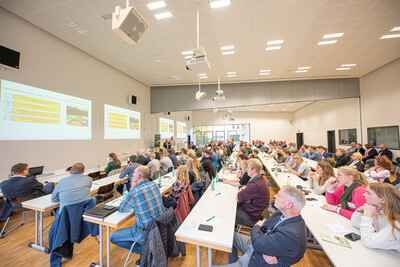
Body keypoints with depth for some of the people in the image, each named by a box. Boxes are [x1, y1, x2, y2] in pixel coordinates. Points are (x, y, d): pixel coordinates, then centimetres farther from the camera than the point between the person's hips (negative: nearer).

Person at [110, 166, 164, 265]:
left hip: (146, 232, -7)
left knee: (113, 237, 11)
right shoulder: (154, 185, -4)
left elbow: (121, 209, -4)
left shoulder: (134, 192, -23)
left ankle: (143, 250, 6)